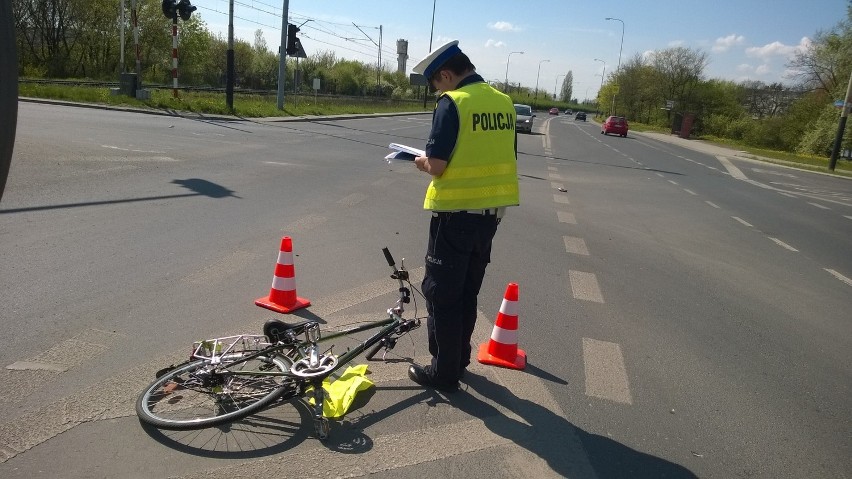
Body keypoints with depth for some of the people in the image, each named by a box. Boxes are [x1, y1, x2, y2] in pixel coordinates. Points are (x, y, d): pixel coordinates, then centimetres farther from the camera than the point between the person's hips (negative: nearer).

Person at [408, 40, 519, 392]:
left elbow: (436, 166, -18)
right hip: (491, 211, 7)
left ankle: (444, 371, 14)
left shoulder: (452, 103, -14)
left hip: (456, 212, -7)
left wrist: (423, 162, 4)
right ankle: (459, 359, 31)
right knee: (467, 292, 19)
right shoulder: (503, 101, 8)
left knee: (441, 293, 6)